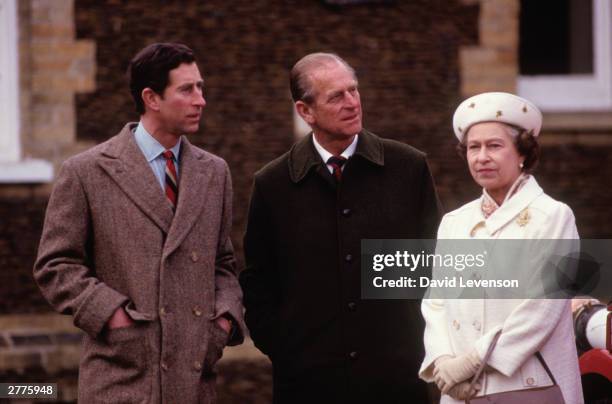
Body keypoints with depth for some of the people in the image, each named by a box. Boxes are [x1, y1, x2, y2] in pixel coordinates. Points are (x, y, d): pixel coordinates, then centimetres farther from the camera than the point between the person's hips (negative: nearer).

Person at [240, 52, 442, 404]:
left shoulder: (409, 168, 3)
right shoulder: (273, 185, 3)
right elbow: (258, 282, 9)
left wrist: (426, 344, 4)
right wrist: (279, 348, 1)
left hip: (398, 375, 0)